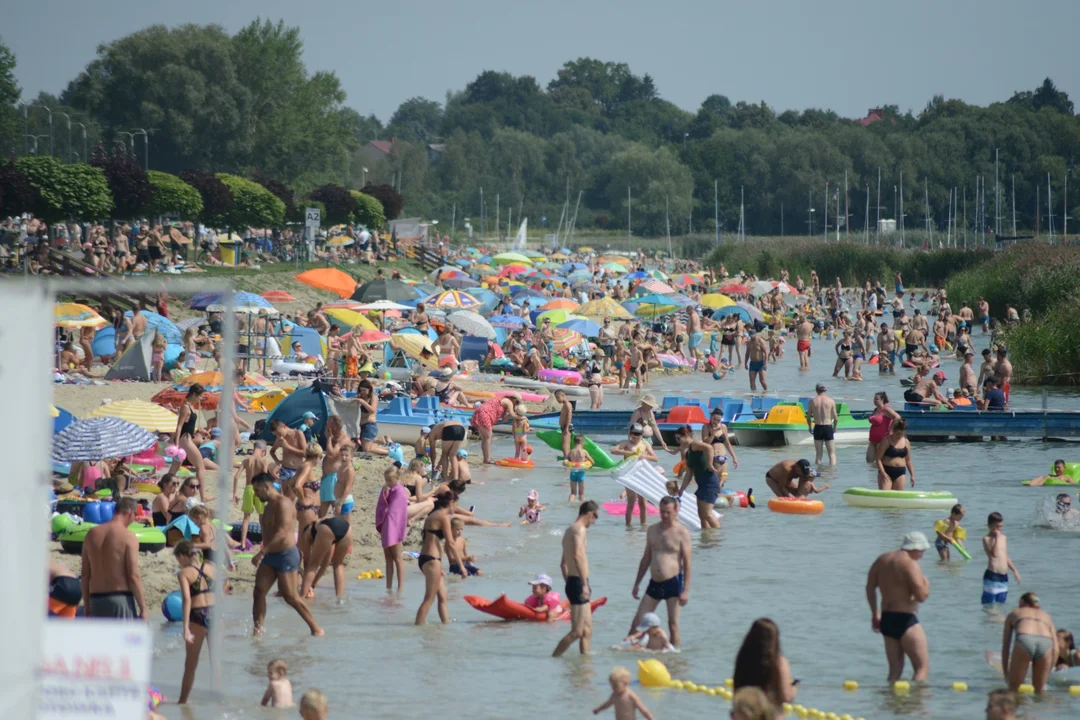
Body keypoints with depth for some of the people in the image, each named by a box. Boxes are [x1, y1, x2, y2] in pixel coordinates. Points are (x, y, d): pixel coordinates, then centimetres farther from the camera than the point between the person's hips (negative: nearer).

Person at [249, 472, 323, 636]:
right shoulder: (269, 506, 15)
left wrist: (262, 552, -31)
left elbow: (281, 533, -26)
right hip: (270, 556, 9)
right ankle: (258, 629, -5)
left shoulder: (283, 504, -16)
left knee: (290, 597, -4)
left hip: (286, 555, -9)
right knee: (259, 592, -4)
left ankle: (316, 629, 8)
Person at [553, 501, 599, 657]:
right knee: (577, 632, -11)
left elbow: (563, 563, 26)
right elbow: (577, 556, -26)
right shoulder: (580, 529, -11)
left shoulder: (570, 530, 19)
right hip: (578, 583, -10)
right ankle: (552, 660, -10)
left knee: (587, 631, 11)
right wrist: (584, 584, -29)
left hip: (572, 582, 10)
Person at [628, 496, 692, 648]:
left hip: (673, 583, -5)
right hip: (654, 583, 5)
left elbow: (687, 563, -8)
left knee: (673, 624, -1)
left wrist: (686, 590, -14)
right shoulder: (652, 530, 10)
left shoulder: (682, 532, -6)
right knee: (637, 623, 3)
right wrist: (637, 584, 16)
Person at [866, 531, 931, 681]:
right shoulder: (911, 565, -15)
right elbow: (921, 596, -20)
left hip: (886, 619, 8)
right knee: (923, 667, -5)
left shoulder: (882, 559, 11)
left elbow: (870, 588, 17)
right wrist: (926, 585, 2)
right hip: (905, 620, -8)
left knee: (895, 669, 14)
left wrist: (875, 613, 26)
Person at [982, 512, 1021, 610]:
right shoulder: (987, 539, -6)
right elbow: (994, 554, -22)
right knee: (989, 605, -6)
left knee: (1001, 603, 10)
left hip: (1004, 576, 7)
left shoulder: (1004, 538, 15)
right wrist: (997, 538, -18)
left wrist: (1014, 570, 19)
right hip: (992, 576, -7)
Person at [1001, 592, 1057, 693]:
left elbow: (1005, 646, 32)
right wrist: (1048, 673, 32)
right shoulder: (1047, 616, 38)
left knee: (1013, 688, 9)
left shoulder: (1013, 614, 34)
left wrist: (1005, 673, 37)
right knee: (1039, 689, 18)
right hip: (1046, 645, 2)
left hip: (1024, 642, -2)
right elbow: (1055, 649, 29)